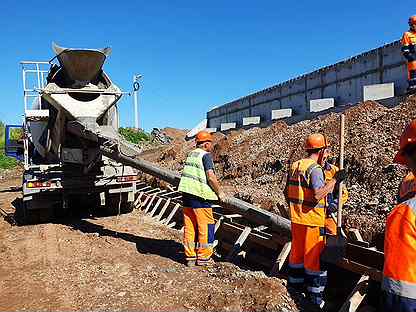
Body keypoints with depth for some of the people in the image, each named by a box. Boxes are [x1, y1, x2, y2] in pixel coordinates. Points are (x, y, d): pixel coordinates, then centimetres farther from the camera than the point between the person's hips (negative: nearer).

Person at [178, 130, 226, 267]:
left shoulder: (191, 154, 16)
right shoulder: (206, 155, -9)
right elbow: (210, 177, -17)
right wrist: (219, 192, -5)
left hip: (186, 193, 8)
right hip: (200, 196, -8)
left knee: (189, 227, 11)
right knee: (205, 226, 3)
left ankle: (190, 257, 19)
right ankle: (204, 257, 11)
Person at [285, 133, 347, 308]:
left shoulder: (294, 166, 8)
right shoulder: (315, 169, -16)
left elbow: (287, 192, 12)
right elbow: (317, 194, -27)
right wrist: (335, 180, -22)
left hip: (296, 218, 7)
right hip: (312, 220, -7)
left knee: (297, 250, 20)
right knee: (314, 255, 4)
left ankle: (295, 281, 34)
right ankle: (314, 294, 15)